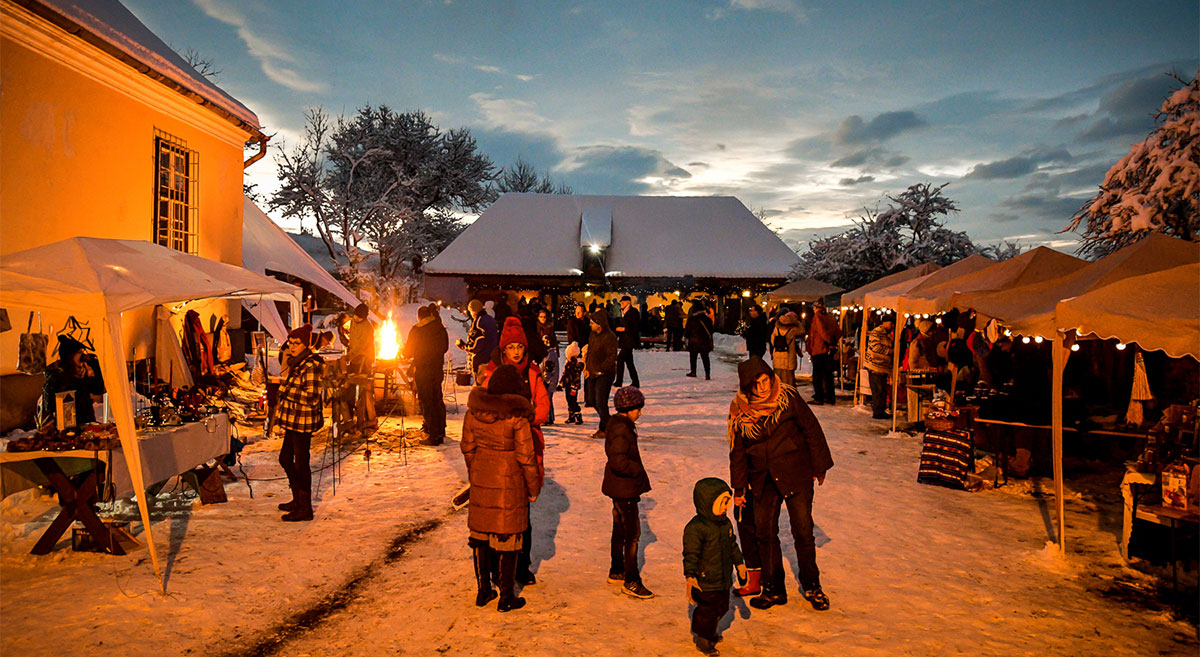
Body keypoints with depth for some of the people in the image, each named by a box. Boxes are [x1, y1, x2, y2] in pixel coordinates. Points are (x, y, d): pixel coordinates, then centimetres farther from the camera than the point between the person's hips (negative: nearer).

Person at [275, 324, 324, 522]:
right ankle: (298, 499, 35)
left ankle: (305, 509, 9)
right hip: (292, 419, 10)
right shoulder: (293, 361, 11)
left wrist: (288, 390, -20)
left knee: (301, 463, -2)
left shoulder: (311, 366, -19)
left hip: (303, 421, -10)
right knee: (285, 458, 19)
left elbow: (312, 397, -24)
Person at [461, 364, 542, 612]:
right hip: (509, 483, -4)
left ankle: (482, 591, 28)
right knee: (507, 539, 7)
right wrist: (534, 487, 0)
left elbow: (467, 447, 6)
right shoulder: (517, 416, -18)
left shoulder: (473, 410, -4)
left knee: (480, 535, 17)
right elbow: (526, 456, -13)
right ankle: (506, 597, 16)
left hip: (480, 482, 5)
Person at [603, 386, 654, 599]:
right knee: (632, 533, -4)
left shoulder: (618, 425, 9)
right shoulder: (621, 430, -23)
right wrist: (638, 470, -18)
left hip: (621, 488, 10)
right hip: (624, 490, -10)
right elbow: (618, 461, -31)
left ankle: (616, 572, 32)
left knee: (620, 530, 19)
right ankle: (631, 581, 3)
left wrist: (636, 470, 13)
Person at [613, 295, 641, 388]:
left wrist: (624, 329, -17)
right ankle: (635, 383, 15)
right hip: (624, 340, 9)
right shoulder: (623, 312, 16)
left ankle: (619, 381, -10)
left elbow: (637, 327, -15)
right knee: (629, 361, 10)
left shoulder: (633, 312, -10)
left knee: (620, 358, -14)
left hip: (630, 341, -9)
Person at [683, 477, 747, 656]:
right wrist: (689, 576, -29)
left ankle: (710, 632, 43)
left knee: (721, 607, 20)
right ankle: (703, 638, 25)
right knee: (707, 609, 2)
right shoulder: (695, 528, -23)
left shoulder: (725, 523, 4)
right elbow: (690, 554, -22)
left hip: (724, 579, 8)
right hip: (705, 581, -8)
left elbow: (732, 545, 19)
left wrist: (739, 562, 24)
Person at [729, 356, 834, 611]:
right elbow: (737, 450, 8)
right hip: (763, 480, 3)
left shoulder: (788, 397, -11)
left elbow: (812, 430, -1)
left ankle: (812, 586, 20)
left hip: (796, 476, -3)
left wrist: (819, 466, 2)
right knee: (765, 533, 5)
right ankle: (774, 590, 20)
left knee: (803, 532, 0)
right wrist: (739, 487, 10)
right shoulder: (740, 410, -3)